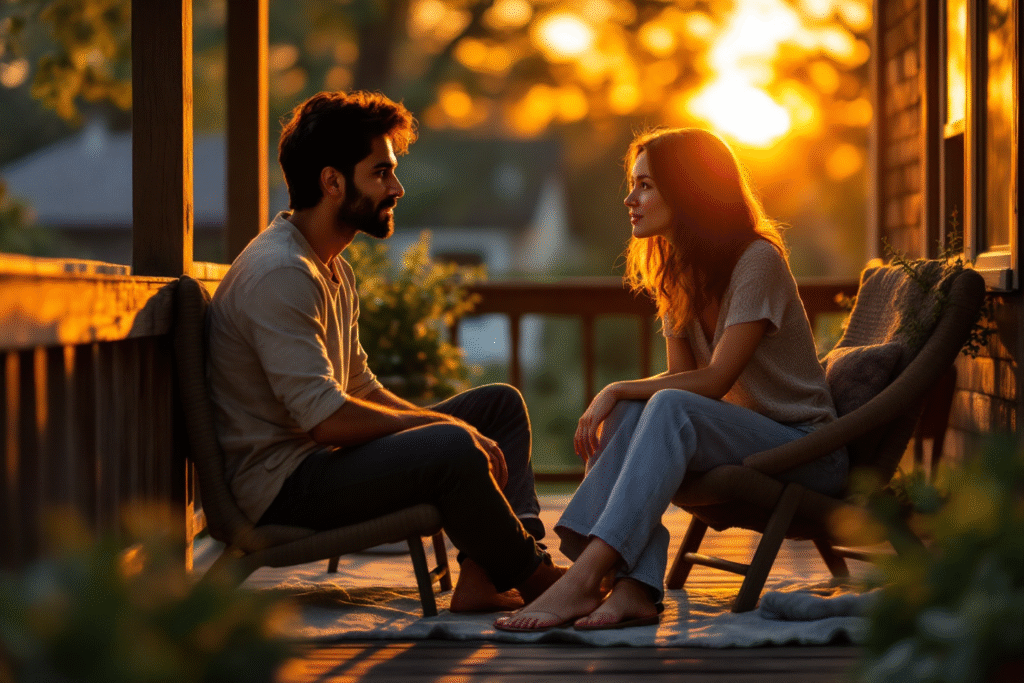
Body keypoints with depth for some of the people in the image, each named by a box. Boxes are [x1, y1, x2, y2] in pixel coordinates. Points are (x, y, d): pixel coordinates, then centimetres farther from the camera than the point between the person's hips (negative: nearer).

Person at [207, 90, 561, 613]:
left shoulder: (335, 271, 16)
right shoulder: (280, 275, -19)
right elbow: (328, 418, -26)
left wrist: (457, 431, 4)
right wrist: (446, 426, -15)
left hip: (320, 456, 11)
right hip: (279, 485, -11)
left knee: (500, 403, 12)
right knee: (454, 449, -31)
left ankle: (485, 578, -6)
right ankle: (529, 576, -5)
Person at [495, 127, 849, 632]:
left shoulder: (758, 261, -15)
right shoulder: (677, 272, 11)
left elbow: (713, 382, -21)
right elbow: (682, 377, 5)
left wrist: (616, 391, -18)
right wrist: (615, 400, -14)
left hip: (807, 447, -7)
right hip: (740, 436, 7)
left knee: (670, 409, -32)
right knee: (627, 414, -20)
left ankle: (584, 578, -43)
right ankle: (634, 590, -38)